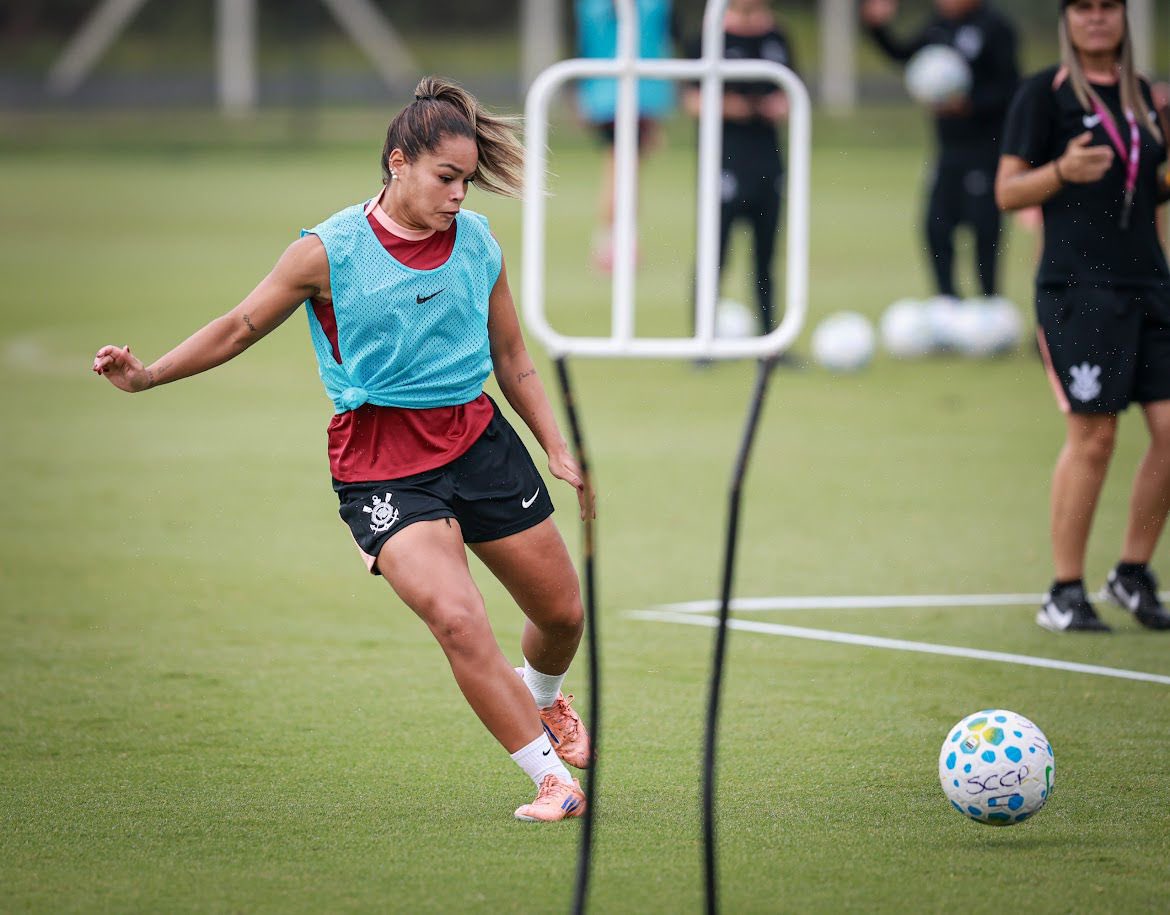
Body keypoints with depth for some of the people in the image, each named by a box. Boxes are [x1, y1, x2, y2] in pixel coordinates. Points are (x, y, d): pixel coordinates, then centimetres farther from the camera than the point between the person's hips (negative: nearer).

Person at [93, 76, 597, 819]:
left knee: (562, 611, 13)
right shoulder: (330, 251, -9)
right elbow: (241, 327, 3)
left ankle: (544, 698, 50)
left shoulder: (479, 244, 2)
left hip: (480, 442, 4)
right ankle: (552, 778, -12)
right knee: (458, 619, -23)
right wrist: (147, 375, -6)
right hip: (380, 465, -4)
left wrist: (559, 451, 10)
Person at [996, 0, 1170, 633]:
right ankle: (1064, 593, 4)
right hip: (1078, 288, -6)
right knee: (1092, 437, -6)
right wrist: (1063, 171, -21)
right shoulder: (1044, 93, -3)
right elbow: (1008, 192, -5)